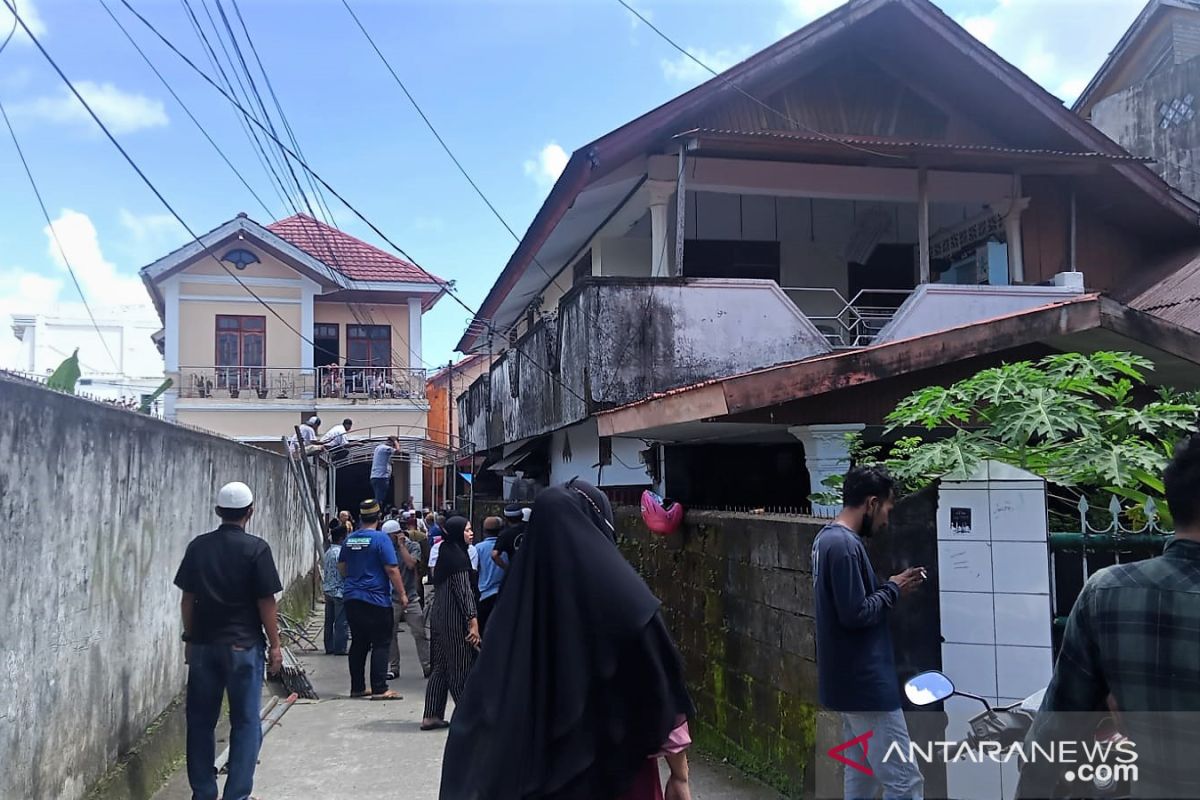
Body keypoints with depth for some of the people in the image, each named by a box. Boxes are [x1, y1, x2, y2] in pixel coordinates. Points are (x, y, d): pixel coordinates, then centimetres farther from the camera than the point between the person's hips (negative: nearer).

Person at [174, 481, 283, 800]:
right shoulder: (256, 549, -10)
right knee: (245, 723, 4)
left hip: (203, 644, 4)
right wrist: (275, 645, -1)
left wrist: (190, 638, 17)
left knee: (201, 720, 13)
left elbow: (187, 598, 7)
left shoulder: (198, 546, 3)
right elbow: (266, 602, -9)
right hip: (243, 645, -4)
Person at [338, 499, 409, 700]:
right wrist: (402, 593, -7)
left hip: (352, 598, 7)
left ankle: (357, 687, 18)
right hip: (376, 599, -7)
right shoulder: (380, 539, -12)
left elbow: (341, 567, 20)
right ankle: (379, 689, -4)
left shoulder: (349, 539, 8)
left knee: (358, 643, 13)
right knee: (381, 644, -2)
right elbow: (392, 569, -14)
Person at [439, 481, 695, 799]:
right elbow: (661, 693, -12)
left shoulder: (519, 593, -3)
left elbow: (490, 698, 3)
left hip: (529, 769, 4)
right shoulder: (623, 595, -15)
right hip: (613, 772, -4)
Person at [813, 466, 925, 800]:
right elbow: (856, 614, -24)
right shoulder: (845, 545, -20)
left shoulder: (827, 538, 11)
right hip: (866, 684, -10)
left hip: (851, 680, 10)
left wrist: (889, 586, 6)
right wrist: (893, 589, -10)